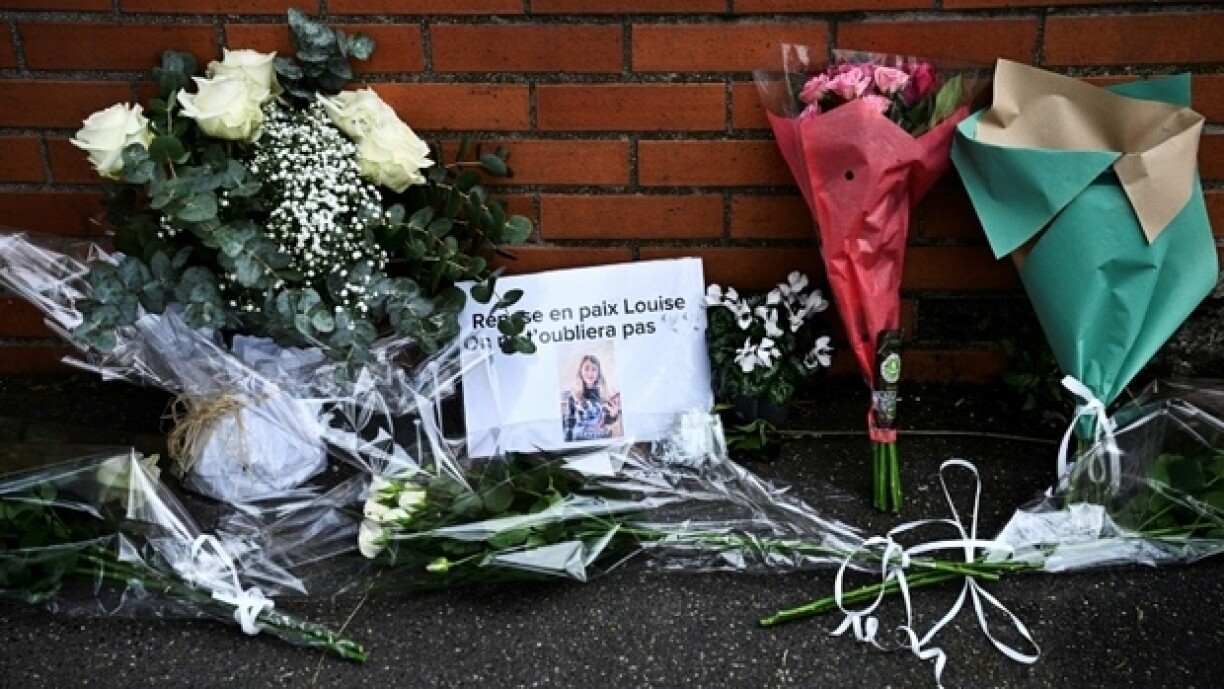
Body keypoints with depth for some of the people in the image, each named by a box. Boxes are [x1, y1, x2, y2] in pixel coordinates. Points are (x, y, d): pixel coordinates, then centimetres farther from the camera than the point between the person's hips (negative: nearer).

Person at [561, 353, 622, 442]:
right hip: (580, 440, -2)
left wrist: (613, 414, -13)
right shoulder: (574, 394, -3)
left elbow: (609, 421, 7)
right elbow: (569, 423, -1)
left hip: (603, 439, 2)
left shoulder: (606, 392, 1)